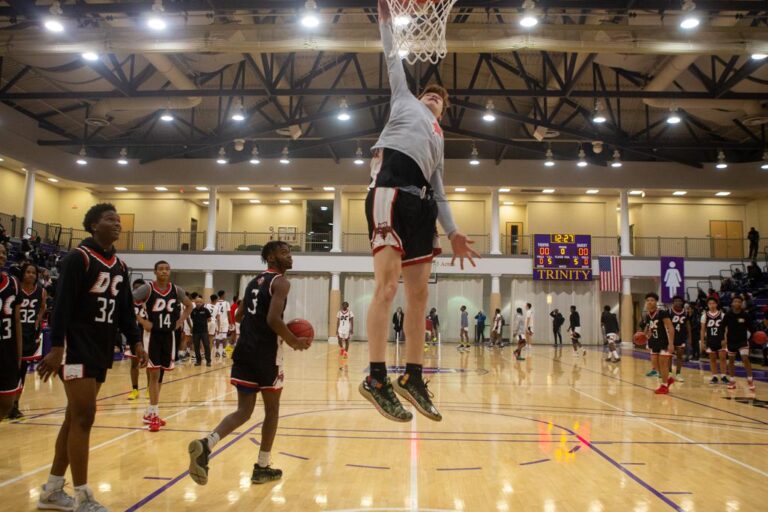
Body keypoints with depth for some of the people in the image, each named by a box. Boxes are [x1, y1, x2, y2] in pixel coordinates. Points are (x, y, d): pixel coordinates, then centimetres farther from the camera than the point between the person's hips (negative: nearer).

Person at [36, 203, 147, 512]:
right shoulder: (78, 258, -10)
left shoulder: (120, 266, 13)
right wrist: (56, 347, -22)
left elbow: (125, 309, 15)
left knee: (75, 418, 13)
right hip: (76, 350, -8)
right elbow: (62, 304, -16)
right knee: (83, 417, -8)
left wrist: (136, 342, 6)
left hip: (101, 351, 8)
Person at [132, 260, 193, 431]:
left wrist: (181, 320, 4)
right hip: (152, 335, -5)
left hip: (169, 336, 5)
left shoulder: (176, 290, 2)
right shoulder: (147, 288, -10)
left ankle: (150, 412, 25)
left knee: (160, 374, 12)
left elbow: (189, 305, 18)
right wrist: (142, 321, -16)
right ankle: (154, 414, 0)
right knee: (154, 373, -6)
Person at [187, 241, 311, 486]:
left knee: (244, 410, 9)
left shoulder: (254, 281, 18)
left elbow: (238, 316, 22)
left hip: (244, 349, 7)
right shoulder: (280, 282, -9)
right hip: (266, 353, -7)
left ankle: (206, 443, -15)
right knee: (272, 409, 10)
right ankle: (262, 468, 19)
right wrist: (294, 342, -9)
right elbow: (273, 320, -22)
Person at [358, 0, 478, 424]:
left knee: (419, 291, 2)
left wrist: (452, 231, 19)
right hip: (391, 186, -6)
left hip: (418, 199, 7)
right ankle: (376, 377, -16)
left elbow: (437, 189, 28)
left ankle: (412, 376, 10)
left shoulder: (438, 139, 35)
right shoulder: (404, 100, 26)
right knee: (388, 284, -17)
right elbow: (393, 60, 28)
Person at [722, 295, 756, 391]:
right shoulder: (728, 315, -8)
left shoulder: (745, 315, -9)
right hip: (731, 341, 2)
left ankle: (750, 381, -2)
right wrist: (723, 339, -4)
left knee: (745, 359, -14)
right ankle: (732, 381, 21)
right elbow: (723, 327, 0)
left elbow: (749, 327, 1)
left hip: (743, 340, -2)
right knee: (731, 360, 10)